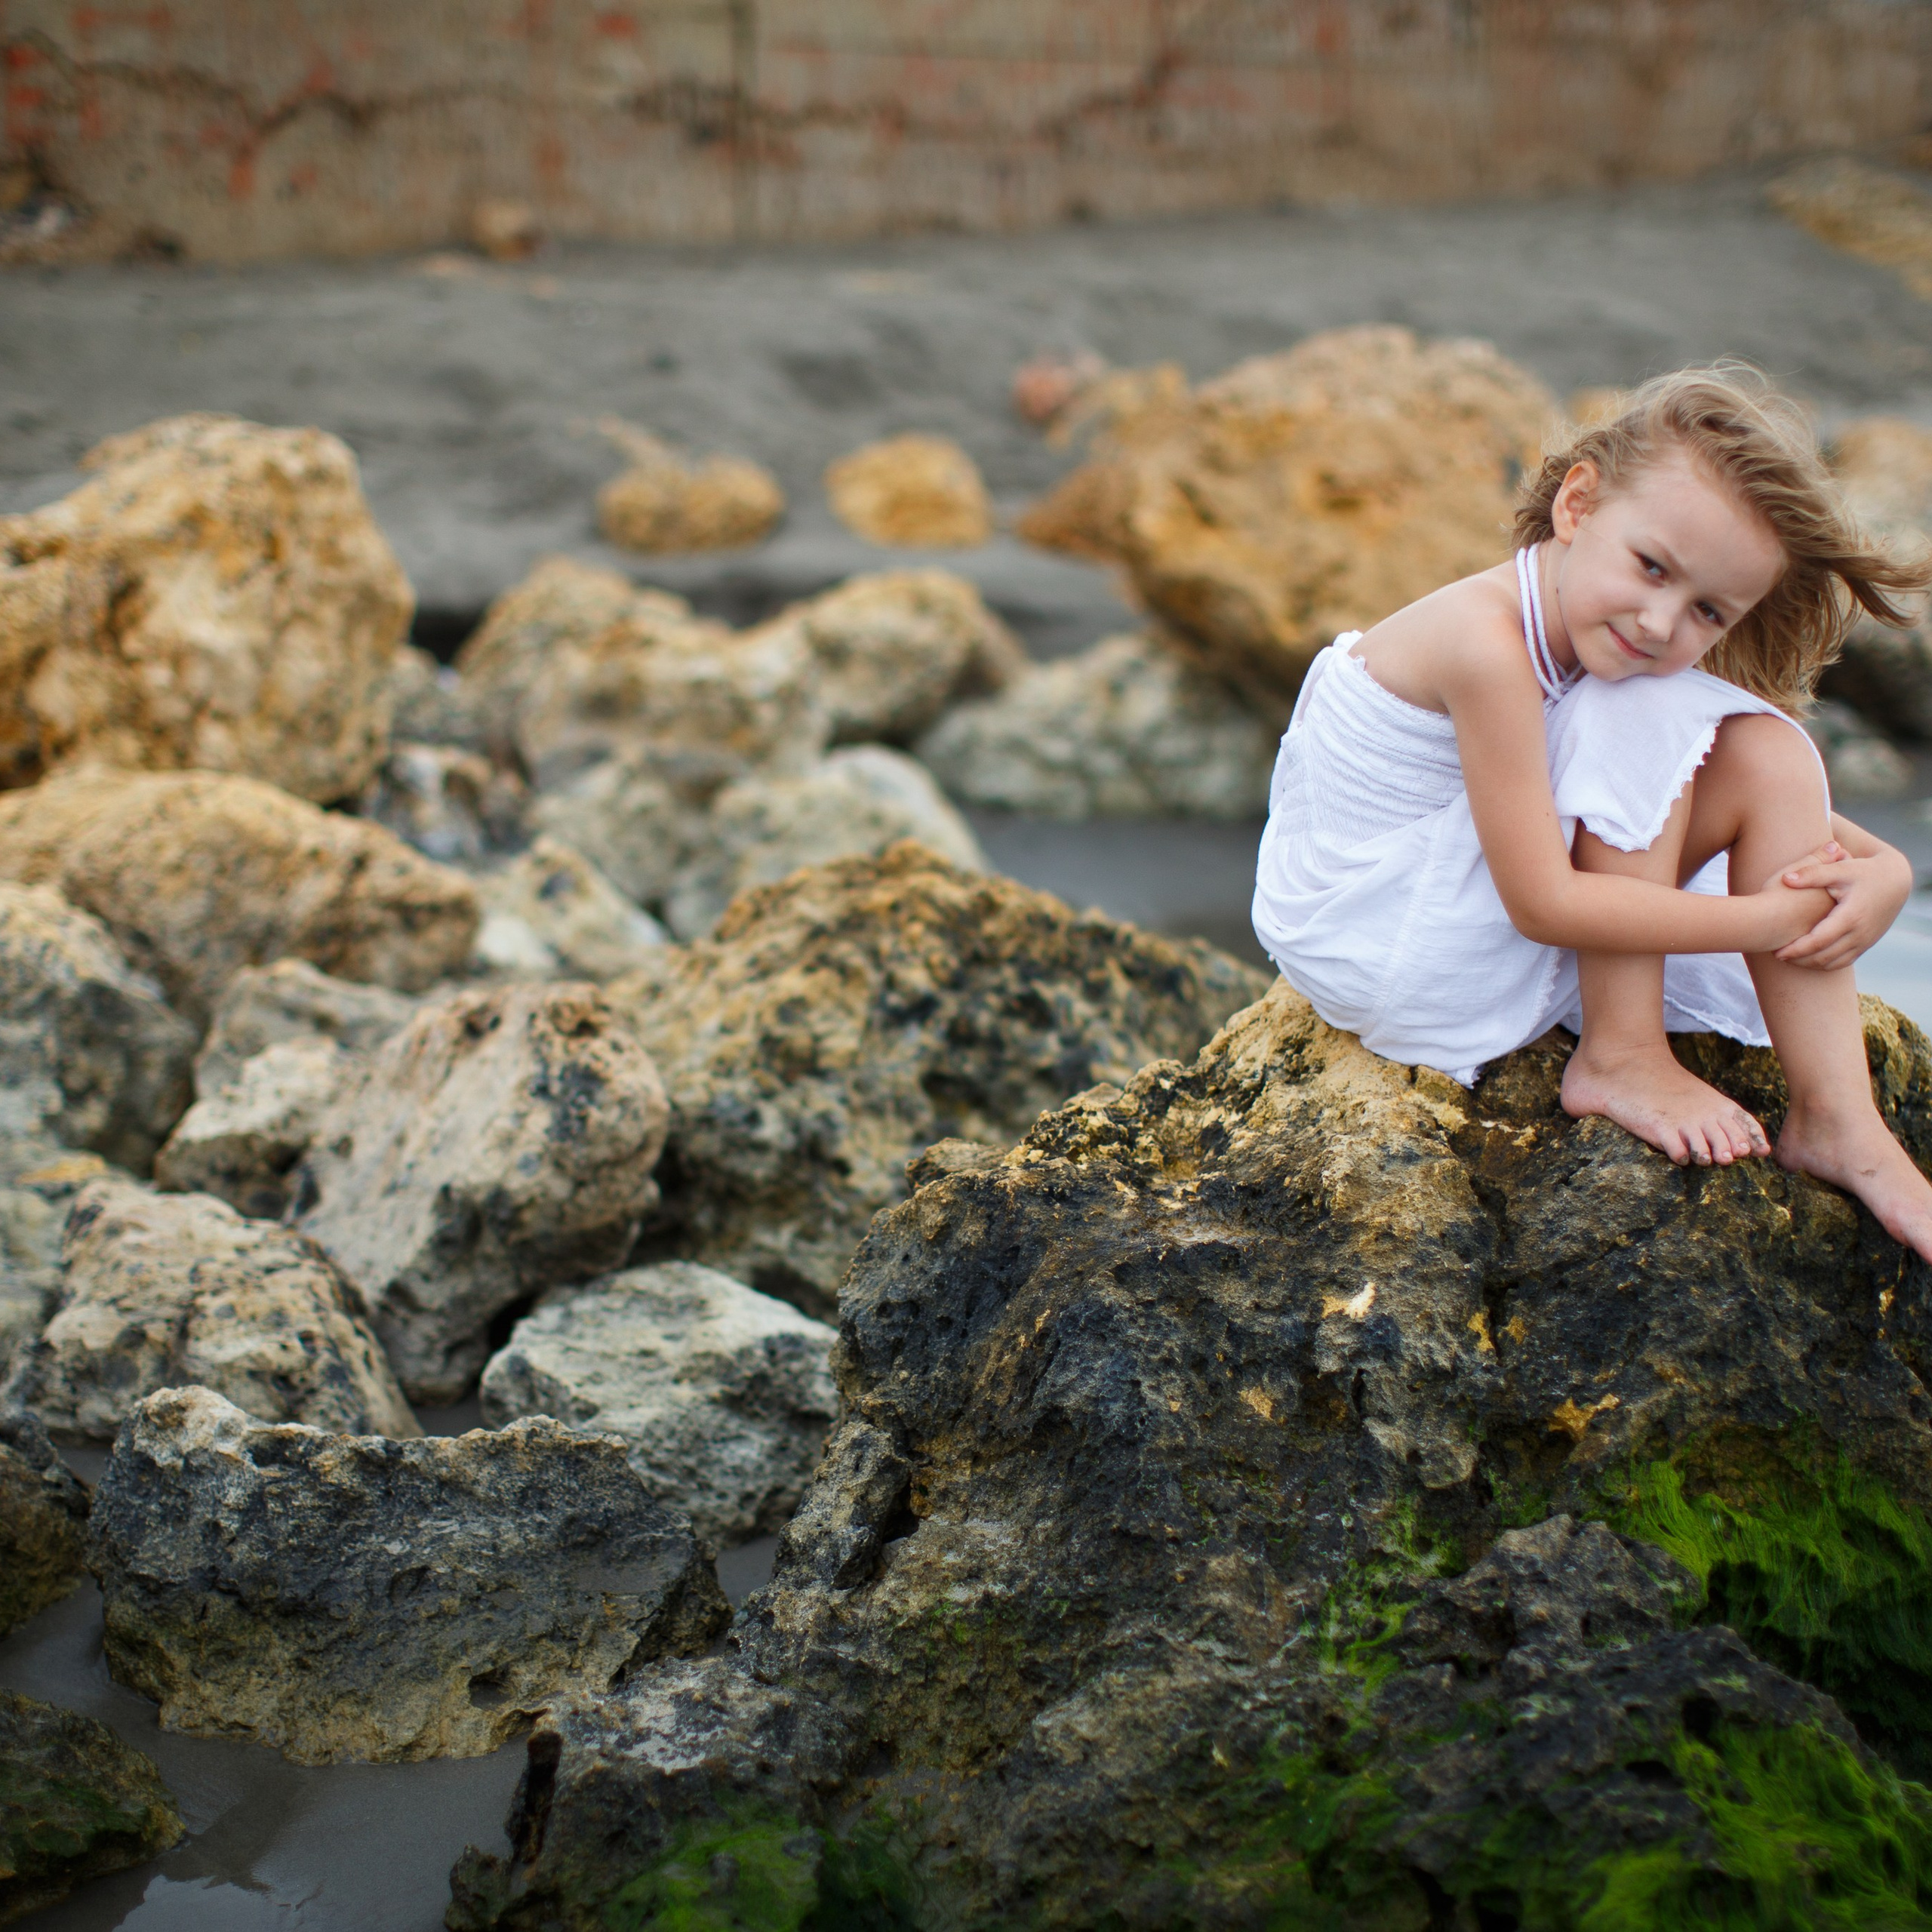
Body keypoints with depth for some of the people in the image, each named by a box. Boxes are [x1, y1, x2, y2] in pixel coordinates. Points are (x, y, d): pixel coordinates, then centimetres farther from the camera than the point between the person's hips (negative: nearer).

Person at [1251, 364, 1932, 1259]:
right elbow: (1543, 904, -27)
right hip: (1366, 941, -8)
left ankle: (1839, 1123, -9)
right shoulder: (1489, 643, -28)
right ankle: (1619, 1058, -13)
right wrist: (1765, 920, -23)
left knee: (1764, 752, -8)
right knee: (1649, 710, -22)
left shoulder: (1626, 640, -2)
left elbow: (1770, 798, 7)